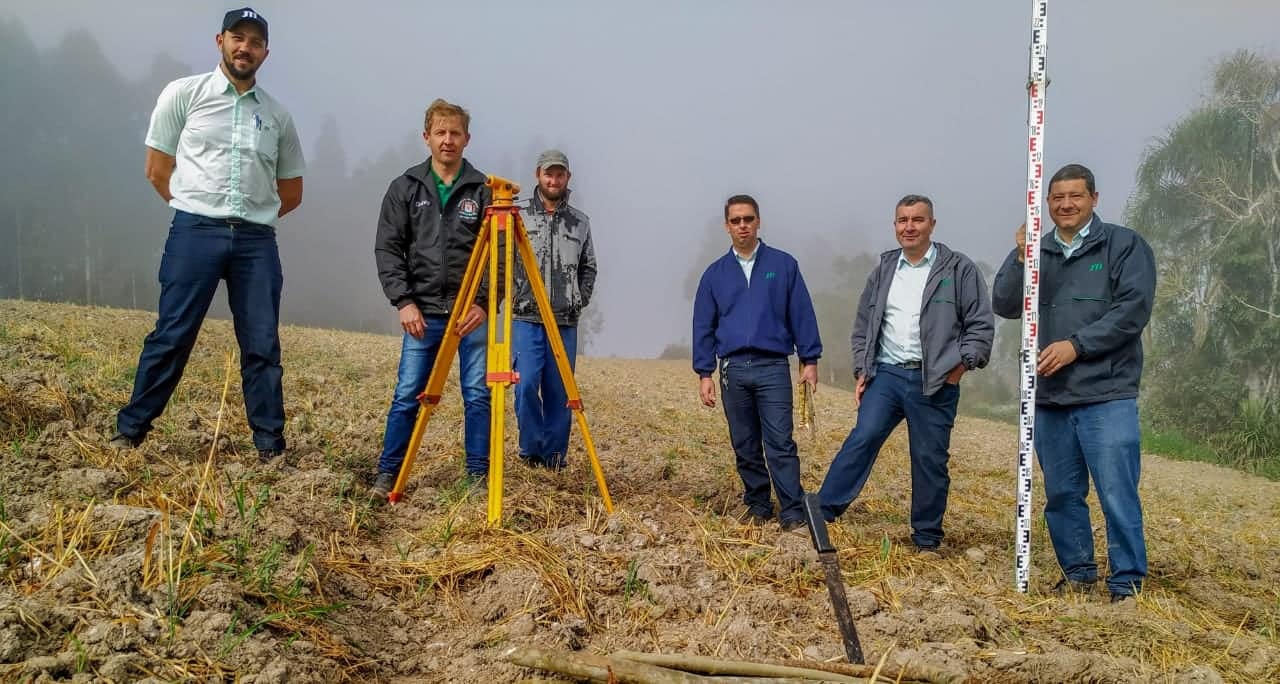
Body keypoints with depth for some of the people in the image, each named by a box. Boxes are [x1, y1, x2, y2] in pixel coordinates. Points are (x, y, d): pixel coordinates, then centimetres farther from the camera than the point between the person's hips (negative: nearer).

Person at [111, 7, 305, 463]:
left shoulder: (278, 115, 13)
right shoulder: (184, 94, 5)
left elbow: (291, 191, 20)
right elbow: (157, 170, 7)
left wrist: (253, 216, 12)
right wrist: (199, 211, 7)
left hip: (257, 240, 3)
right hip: (195, 233, -2)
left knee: (262, 344, 2)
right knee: (171, 336, -1)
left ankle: (270, 444, 9)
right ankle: (130, 429, 12)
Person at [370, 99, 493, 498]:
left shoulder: (483, 190, 5)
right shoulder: (404, 188, 7)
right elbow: (387, 249, 3)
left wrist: (484, 302, -11)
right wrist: (404, 301, -8)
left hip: (472, 312, 0)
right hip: (423, 312, 0)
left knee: (478, 395, 0)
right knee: (407, 395, 1)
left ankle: (478, 475, 11)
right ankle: (388, 473, 13)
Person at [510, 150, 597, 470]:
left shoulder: (580, 222, 11)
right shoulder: (519, 216, 4)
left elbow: (588, 268, 18)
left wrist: (580, 299, 6)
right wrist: (513, 295, -3)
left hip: (565, 323, 2)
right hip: (526, 319, -2)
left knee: (559, 392, 4)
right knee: (526, 384, -10)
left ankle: (554, 457, 13)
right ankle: (532, 451, 6)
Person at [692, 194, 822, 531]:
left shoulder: (783, 264, 5)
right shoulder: (715, 273, 10)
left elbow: (802, 315, 4)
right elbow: (703, 327, 10)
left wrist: (810, 360, -1)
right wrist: (704, 374, 5)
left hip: (773, 367, -3)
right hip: (733, 370, 3)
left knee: (780, 443, -8)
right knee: (745, 446, 9)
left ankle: (793, 513, -4)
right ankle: (758, 505, 21)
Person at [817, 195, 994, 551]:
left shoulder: (960, 269, 1)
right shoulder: (883, 271, 13)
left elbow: (981, 325, 0)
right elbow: (863, 326, 17)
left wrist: (961, 365, -9)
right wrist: (862, 372, 9)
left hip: (935, 382, -2)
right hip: (886, 374, 2)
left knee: (930, 460, 4)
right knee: (862, 439, -12)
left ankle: (927, 540, 17)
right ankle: (822, 512, -9)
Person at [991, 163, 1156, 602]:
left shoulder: (1124, 245, 1)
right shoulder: (1036, 251, 13)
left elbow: (1133, 309, -8)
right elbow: (1004, 306, 2)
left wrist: (1076, 344, -15)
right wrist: (1020, 258, -12)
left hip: (1107, 396, -4)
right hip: (1049, 397, 5)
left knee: (1117, 495, -7)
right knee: (1061, 495, 12)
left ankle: (1127, 585, 4)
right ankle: (1079, 575, 25)